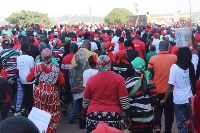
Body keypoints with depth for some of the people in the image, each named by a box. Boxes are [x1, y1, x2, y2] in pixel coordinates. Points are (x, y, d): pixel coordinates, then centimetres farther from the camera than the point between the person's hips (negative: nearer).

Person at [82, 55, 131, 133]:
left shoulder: (91, 80, 1)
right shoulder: (118, 79, -3)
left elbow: (85, 101, 11)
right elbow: (124, 100, -3)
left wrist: (84, 113, 27)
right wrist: (127, 116, 6)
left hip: (94, 115, 1)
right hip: (113, 116, -1)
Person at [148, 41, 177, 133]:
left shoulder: (153, 59, -8)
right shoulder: (175, 58, -7)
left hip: (157, 89, 1)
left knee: (157, 109, 21)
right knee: (169, 111, 13)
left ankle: (157, 125, 6)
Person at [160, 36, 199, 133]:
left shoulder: (174, 67, -17)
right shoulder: (193, 64, -7)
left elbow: (170, 85, -16)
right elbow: (196, 48, 7)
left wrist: (165, 99, -7)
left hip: (179, 100, -3)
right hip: (191, 99, 3)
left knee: (180, 124, 11)